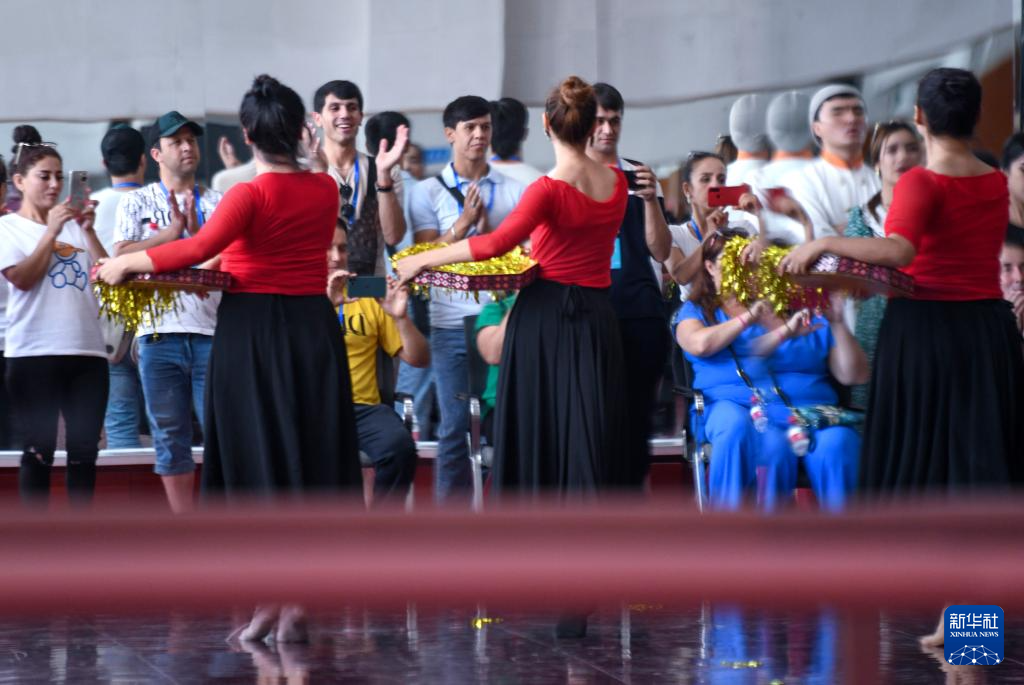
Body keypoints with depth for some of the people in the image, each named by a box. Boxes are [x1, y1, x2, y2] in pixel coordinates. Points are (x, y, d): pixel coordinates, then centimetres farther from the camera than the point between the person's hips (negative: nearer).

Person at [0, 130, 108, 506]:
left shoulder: (74, 226, 14)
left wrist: (88, 231, -3)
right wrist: (51, 232, -12)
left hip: (87, 351, 4)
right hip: (34, 353, -4)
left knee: (84, 450, 4)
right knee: (38, 451, -2)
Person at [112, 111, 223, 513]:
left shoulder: (218, 203, 12)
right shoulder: (137, 202, 11)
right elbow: (121, 256, -1)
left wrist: (196, 229, -11)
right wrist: (171, 233, -7)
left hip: (212, 330, 0)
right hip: (159, 332, 0)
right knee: (169, 436, 3)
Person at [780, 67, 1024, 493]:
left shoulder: (922, 182, -12)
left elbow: (900, 251, -28)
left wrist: (824, 243, -23)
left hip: (925, 329, -5)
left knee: (917, 454, 2)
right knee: (983, 454, 8)